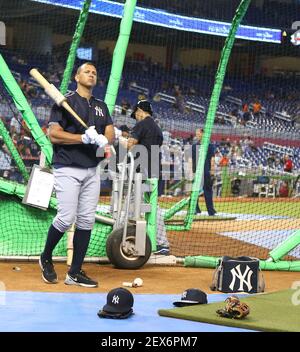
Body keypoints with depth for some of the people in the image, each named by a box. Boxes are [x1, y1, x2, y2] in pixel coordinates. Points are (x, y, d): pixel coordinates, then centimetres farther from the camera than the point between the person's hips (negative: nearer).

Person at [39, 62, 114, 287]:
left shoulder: (101, 106, 17)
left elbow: (111, 135, 10)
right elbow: (54, 134, -11)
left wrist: (102, 140, -14)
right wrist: (84, 138, -18)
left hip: (92, 169, 6)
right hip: (68, 169, -6)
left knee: (87, 220, 2)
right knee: (66, 218, -13)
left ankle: (75, 273, 9)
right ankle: (46, 259, 13)